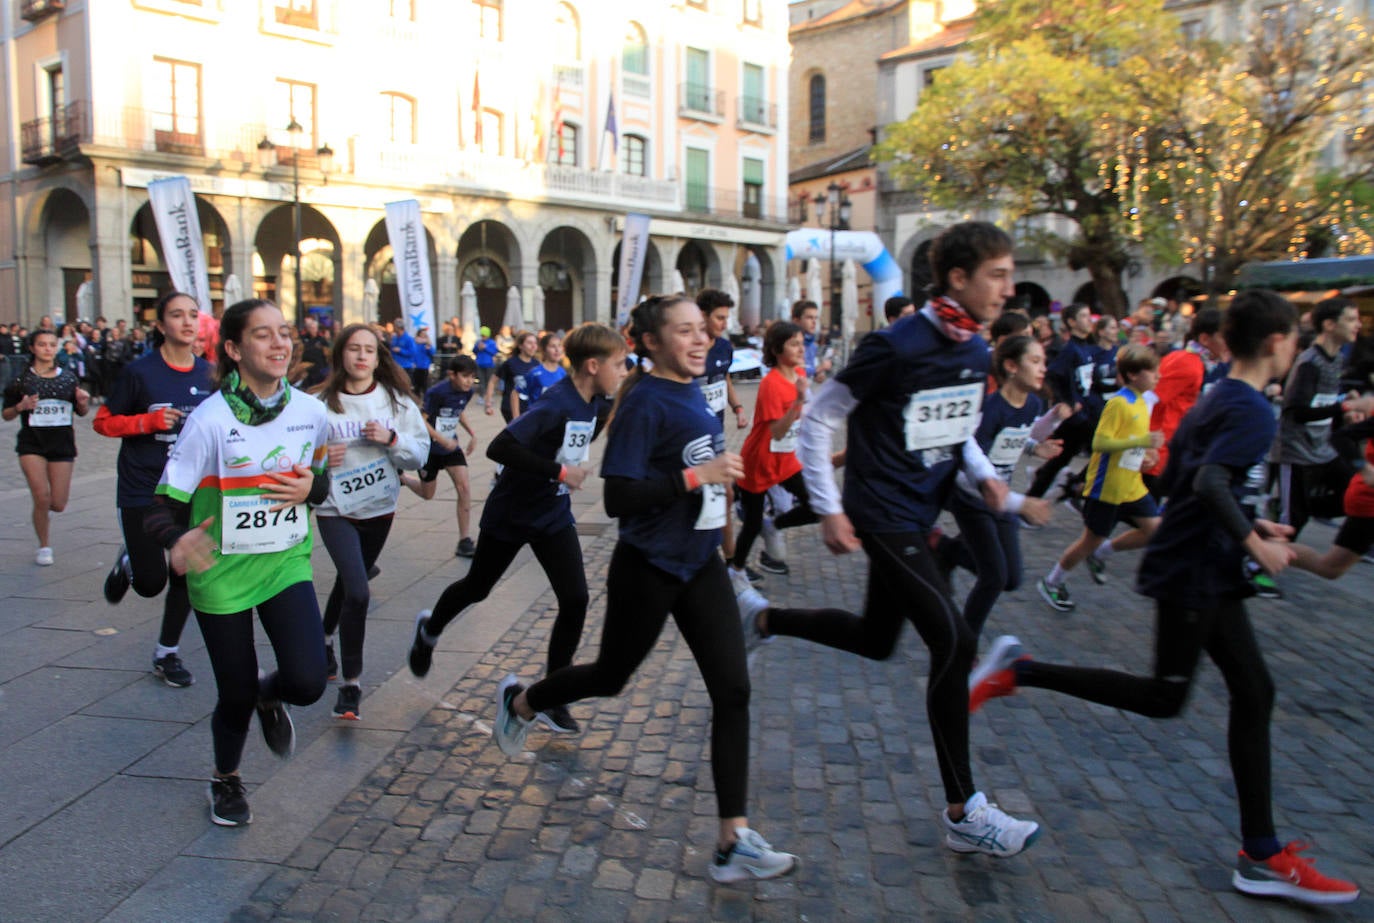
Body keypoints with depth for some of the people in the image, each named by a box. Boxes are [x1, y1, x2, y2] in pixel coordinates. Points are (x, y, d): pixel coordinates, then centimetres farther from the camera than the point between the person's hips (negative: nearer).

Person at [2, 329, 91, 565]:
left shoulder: (68, 378, 5)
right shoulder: (21, 379, -1)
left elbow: (81, 413, 13)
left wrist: (83, 402, -9)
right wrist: (21, 407, -16)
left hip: (62, 443, 2)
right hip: (32, 443, -2)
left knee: (58, 505, 0)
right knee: (42, 498, -10)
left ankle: (42, 509, 38)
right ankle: (44, 547, 11)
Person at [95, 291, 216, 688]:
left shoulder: (210, 374, 2)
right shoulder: (140, 372, -9)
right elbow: (103, 421, -2)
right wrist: (147, 421, -18)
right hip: (141, 491, -3)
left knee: (185, 575, 4)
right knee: (151, 583, -1)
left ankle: (167, 654, 23)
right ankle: (127, 563, 36)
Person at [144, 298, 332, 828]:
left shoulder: (310, 412, -5)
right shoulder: (210, 420, -17)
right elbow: (164, 505, -15)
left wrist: (311, 489, -12)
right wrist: (177, 540, -37)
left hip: (286, 564, 2)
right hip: (221, 571, -2)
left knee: (307, 683, -14)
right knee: (236, 696, 8)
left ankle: (270, 695, 26)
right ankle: (226, 780, 42)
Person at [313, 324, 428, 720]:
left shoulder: (396, 400, -3)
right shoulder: (322, 403, -10)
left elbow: (420, 452, -2)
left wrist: (391, 438, -18)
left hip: (379, 509, 4)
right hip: (335, 510, -3)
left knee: (348, 583, 23)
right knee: (358, 593, -16)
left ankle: (326, 640, 52)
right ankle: (350, 684, -2)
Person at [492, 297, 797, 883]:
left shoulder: (694, 392, 6)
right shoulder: (644, 401, -17)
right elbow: (618, 497, -24)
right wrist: (695, 476, -27)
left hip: (700, 562, 7)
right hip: (648, 568, -6)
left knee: (733, 690, -3)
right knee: (610, 676, 15)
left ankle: (734, 841, 4)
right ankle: (520, 702, 46)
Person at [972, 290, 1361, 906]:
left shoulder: (1214, 399, 13)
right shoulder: (1254, 411, -15)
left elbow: (1174, 479, 19)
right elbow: (1210, 482, -30)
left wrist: (1249, 526, 19)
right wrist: (1253, 542, -19)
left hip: (1208, 572, 10)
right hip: (1192, 572, -10)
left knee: (1253, 693, 10)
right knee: (1164, 698, -1)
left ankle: (1261, 856, 16)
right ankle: (1020, 670, 2)